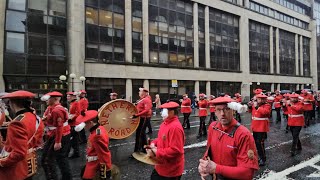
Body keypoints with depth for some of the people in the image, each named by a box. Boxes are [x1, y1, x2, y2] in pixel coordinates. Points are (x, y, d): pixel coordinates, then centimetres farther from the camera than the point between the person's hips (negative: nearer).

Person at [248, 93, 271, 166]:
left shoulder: (267, 106, -8)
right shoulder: (255, 104, 8)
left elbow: (264, 112, -29)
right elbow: (251, 111, 23)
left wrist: (257, 107, -28)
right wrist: (250, 106, 5)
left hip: (262, 128, -7)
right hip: (255, 127, 7)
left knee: (259, 143, -11)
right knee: (256, 142, 16)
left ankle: (263, 159, 5)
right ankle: (260, 156, 34)